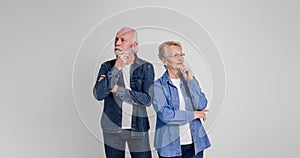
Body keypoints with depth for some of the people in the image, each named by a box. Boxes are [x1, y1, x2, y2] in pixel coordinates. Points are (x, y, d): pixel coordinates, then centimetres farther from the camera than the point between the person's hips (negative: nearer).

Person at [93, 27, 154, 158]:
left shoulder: (146, 68, -3)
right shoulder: (107, 66, 1)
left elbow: (147, 99, -13)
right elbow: (98, 94, -13)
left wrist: (116, 89, -12)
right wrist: (117, 68, -17)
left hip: (138, 128, -1)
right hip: (112, 128, 2)